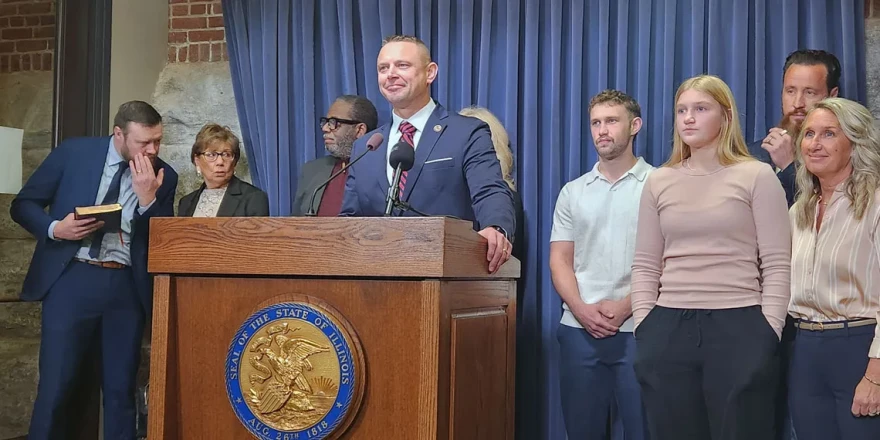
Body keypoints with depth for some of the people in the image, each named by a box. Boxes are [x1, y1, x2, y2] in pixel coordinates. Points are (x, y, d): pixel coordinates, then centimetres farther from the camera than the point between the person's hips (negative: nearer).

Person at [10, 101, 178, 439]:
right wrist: (55, 228, -13)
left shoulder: (163, 176, 6)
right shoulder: (74, 152, 1)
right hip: (72, 279, -2)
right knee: (55, 385, -1)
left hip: (127, 287, 2)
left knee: (121, 389, 6)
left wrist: (148, 198, -11)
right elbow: (23, 204, 6)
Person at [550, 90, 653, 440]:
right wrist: (581, 308, -7)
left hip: (639, 329, -3)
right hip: (579, 329, 3)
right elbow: (559, 260, 9)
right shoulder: (572, 192, 13)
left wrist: (626, 306, -13)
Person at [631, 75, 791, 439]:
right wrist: (643, 327, 2)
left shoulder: (757, 176, 0)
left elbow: (777, 264, -3)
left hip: (739, 327, -3)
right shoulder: (659, 181, 10)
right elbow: (645, 265, 10)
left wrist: (769, 333, -9)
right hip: (669, 328, 3)